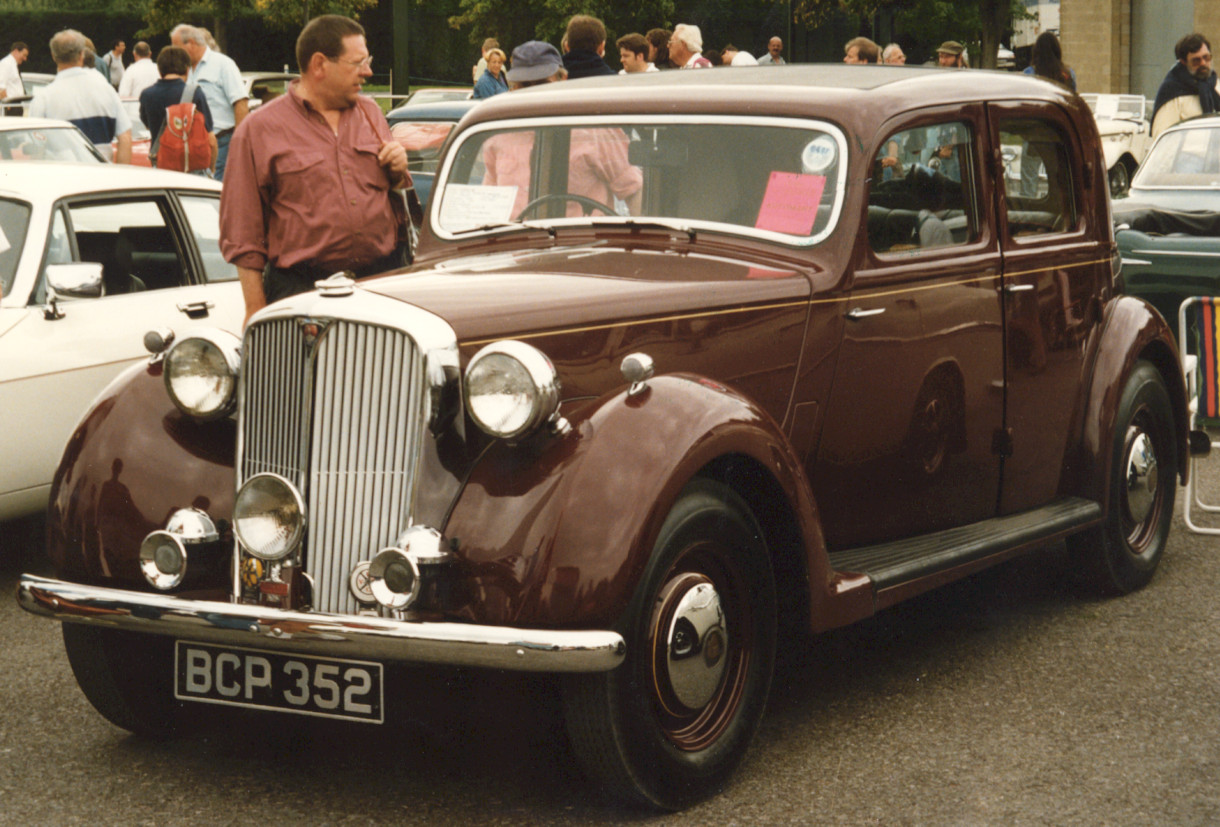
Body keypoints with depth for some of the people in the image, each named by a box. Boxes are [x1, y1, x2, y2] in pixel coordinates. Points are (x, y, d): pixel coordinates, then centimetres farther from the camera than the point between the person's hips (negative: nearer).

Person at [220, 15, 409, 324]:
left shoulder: (371, 113, 16)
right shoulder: (259, 130, 0)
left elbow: (399, 194, 27)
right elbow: (243, 234, -1)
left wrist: (398, 173, 3)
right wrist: (256, 310, -7)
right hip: (303, 291, -4)